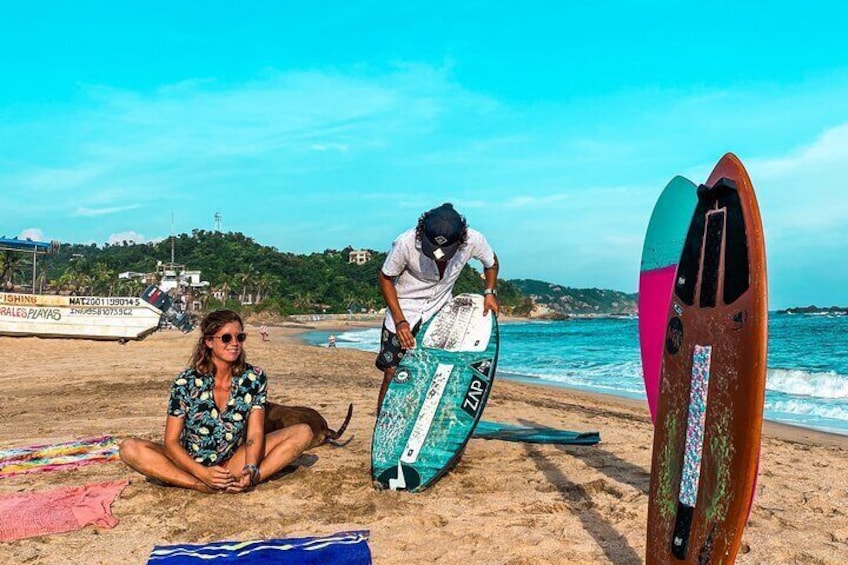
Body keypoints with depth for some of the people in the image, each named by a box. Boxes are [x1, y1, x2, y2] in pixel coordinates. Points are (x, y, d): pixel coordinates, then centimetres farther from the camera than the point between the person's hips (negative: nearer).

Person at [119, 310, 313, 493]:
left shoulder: (255, 378, -8)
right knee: (130, 448, -26)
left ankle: (240, 481, -31)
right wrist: (202, 473, -29)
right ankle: (202, 486, -31)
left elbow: (255, 434, -9)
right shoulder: (186, 382, -14)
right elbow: (171, 442, -14)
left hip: (233, 461, 2)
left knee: (303, 432, -15)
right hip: (190, 462, -1)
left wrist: (250, 470, -29)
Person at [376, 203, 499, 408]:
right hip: (404, 309, -2)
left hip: (441, 311, 2)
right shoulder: (405, 243, -29)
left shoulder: (473, 241, -22)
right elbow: (386, 278, -12)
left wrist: (489, 292, -10)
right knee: (392, 373, -4)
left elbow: (491, 262, 4)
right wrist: (400, 321, -18)